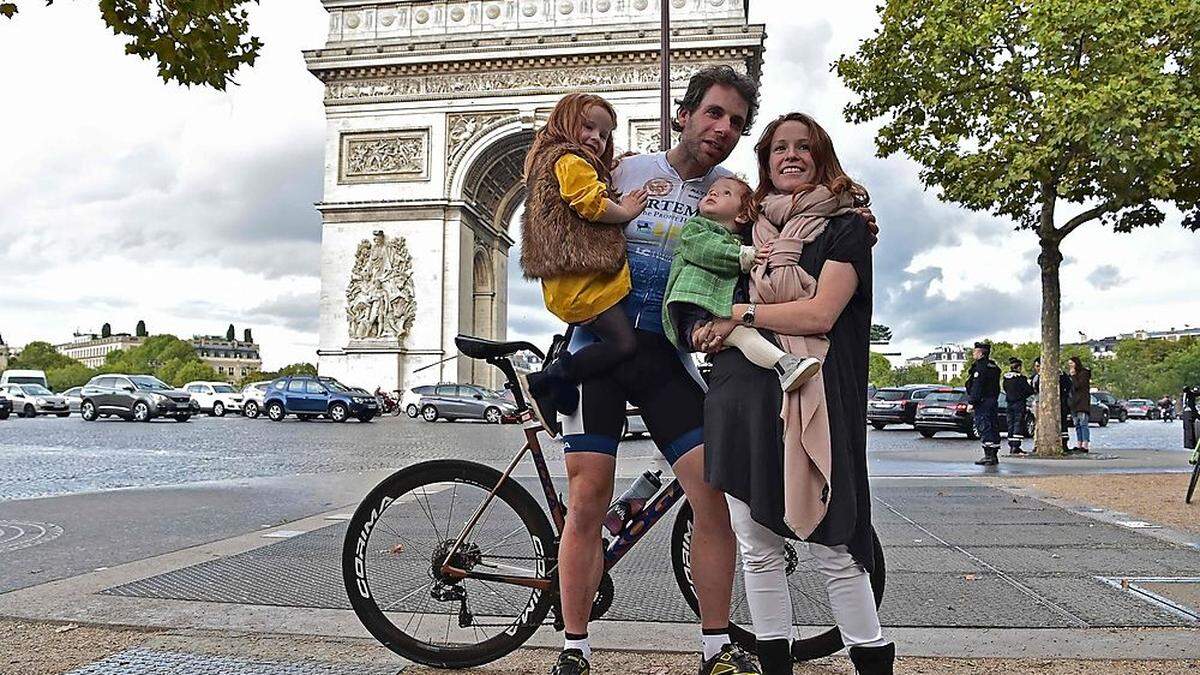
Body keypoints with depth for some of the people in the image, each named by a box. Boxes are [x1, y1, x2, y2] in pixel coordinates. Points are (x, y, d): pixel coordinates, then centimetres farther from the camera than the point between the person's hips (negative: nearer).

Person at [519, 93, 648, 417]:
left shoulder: (548, 160, 28)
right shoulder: (571, 159, -6)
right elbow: (592, 203, -19)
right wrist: (625, 211, -2)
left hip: (568, 282, 11)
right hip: (582, 280, -11)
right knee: (623, 343, -15)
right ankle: (549, 380, -9)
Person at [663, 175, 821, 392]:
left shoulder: (740, 243, 35)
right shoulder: (693, 227, 19)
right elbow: (704, 250, -3)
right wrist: (747, 256, -9)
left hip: (726, 314, 7)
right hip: (692, 311, -7)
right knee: (741, 331, -31)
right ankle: (784, 365, -47)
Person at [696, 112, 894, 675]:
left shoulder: (844, 227, 4)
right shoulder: (752, 229, 20)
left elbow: (820, 313, -9)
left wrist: (742, 314, -4)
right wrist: (711, 330, 6)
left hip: (808, 397, -5)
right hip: (740, 393, 5)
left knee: (832, 550, -3)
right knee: (757, 550, 8)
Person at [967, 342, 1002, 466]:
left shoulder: (980, 366, -12)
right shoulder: (993, 366, 17)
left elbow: (977, 387, -18)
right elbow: (996, 387, 20)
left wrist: (971, 401, -17)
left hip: (983, 403, -10)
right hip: (994, 401, 10)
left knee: (984, 428, -9)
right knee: (993, 428, 11)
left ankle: (989, 456, -11)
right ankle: (994, 456, 15)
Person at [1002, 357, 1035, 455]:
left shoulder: (1006, 377, 6)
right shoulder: (1020, 377, -12)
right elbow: (1028, 389, -11)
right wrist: (1034, 391, 9)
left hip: (1009, 403, 6)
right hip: (1019, 403, -6)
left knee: (1011, 424, 10)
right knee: (1018, 424, -5)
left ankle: (1011, 446, 11)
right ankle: (1016, 447, -11)